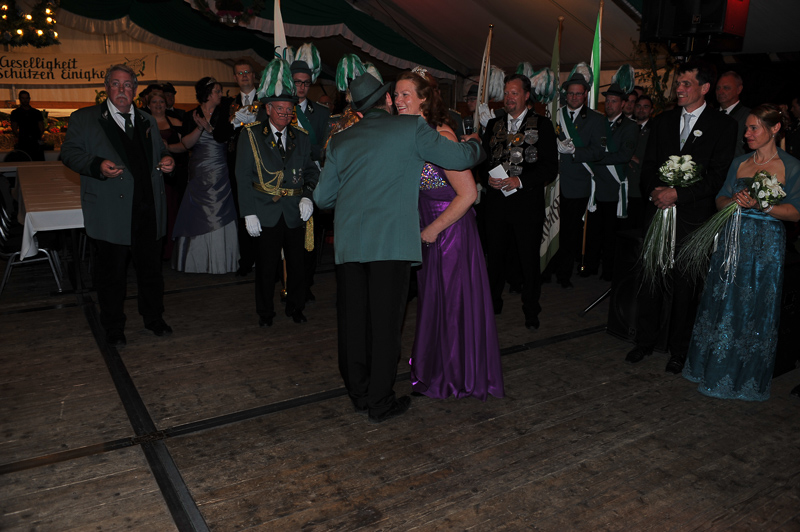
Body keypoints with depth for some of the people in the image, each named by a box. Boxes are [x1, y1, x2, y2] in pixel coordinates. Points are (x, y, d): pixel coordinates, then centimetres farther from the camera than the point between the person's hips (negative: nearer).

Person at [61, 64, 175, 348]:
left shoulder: (148, 122, 16)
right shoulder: (83, 119, 4)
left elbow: (160, 152, 26)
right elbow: (70, 152, -1)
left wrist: (167, 162, 2)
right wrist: (97, 165, -19)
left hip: (148, 212, 4)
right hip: (111, 214, -4)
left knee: (151, 268, 13)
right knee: (111, 273, 5)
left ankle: (154, 318, 31)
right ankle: (113, 329, 21)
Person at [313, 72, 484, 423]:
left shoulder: (340, 140, 15)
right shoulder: (411, 127, 4)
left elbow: (322, 197, 17)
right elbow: (459, 158, 5)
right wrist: (475, 143, 28)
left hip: (348, 242, 4)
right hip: (392, 240, -4)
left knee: (353, 321, 12)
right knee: (385, 323, 3)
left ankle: (358, 394, 25)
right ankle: (380, 403, 12)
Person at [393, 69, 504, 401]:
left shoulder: (440, 135, -19)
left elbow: (468, 193, -21)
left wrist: (433, 230, -15)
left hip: (451, 228, -7)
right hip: (428, 228, 7)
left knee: (453, 300, 4)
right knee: (430, 298, 16)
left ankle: (459, 376, 23)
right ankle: (435, 369, 34)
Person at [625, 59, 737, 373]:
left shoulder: (723, 125, 0)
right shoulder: (664, 121, 12)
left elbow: (716, 177, -7)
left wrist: (677, 194, -17)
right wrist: (653, 191, -8)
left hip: (693, 218, -3)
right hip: (658, 211, 3)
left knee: (685, 286, 4)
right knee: (650, 279, 6)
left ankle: (678, 350, 18)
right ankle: (645, 342, 21)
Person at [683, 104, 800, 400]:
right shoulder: (739, 163, 12)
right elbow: (720, 201, 10)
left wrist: (760, 206, -21)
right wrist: (735, 201, -12)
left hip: (766, 246, -3)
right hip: (732, 242, 4)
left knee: (755, 310, 2)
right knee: (722, 304, 5)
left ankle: (745, 378, 17)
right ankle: (714, 369, 20)